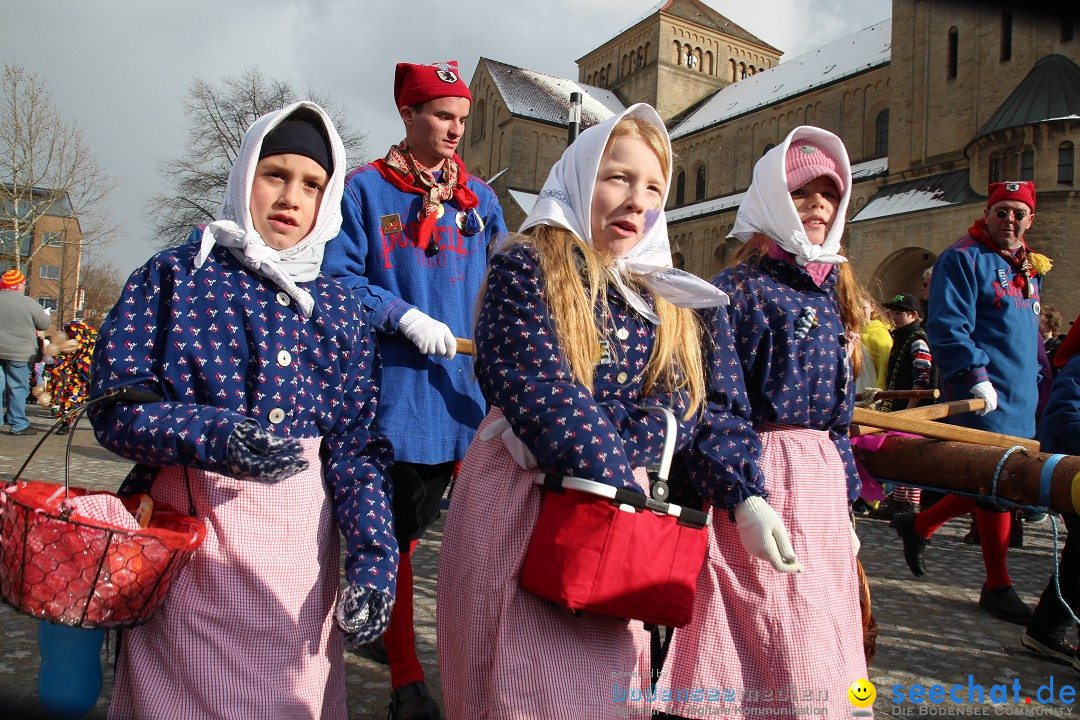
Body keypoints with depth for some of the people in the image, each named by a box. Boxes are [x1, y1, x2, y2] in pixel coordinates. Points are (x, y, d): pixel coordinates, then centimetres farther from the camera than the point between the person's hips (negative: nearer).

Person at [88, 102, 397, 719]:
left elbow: (357, 444, 2)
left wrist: (372, 556, -9)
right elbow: (116, 403, -6)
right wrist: (212, 435, -25)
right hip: (187, 530, -2)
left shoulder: (339, 310, 6)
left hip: (301, 538, 3)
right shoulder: (174, 276, 0)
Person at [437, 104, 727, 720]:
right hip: (521, 498, -5)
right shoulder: (526, 267, -6)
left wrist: (613, 448, -17)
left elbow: (678, 402, -1)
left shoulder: (661, 296, 11)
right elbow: (542, 392, -18)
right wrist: (618, 481, -20)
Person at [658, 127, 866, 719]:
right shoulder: (737, 289, -7)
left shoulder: (833, 294, 16)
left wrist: (845, 506, 18)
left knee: (822, 655, 14)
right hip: (762, 476, -8)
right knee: (791, 672, -6)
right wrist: (745, 499, -26)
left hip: (824, 485, 8)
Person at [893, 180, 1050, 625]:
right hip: (983, 398, -9)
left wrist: (1036, 381, 22)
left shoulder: (1030, 269, 19)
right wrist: (975, 375, -23)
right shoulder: (963, 259, -7)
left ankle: (917, 526, 29)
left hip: (1020, 400, 9)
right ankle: (997, 586, 11)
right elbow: (947, 327, -17)